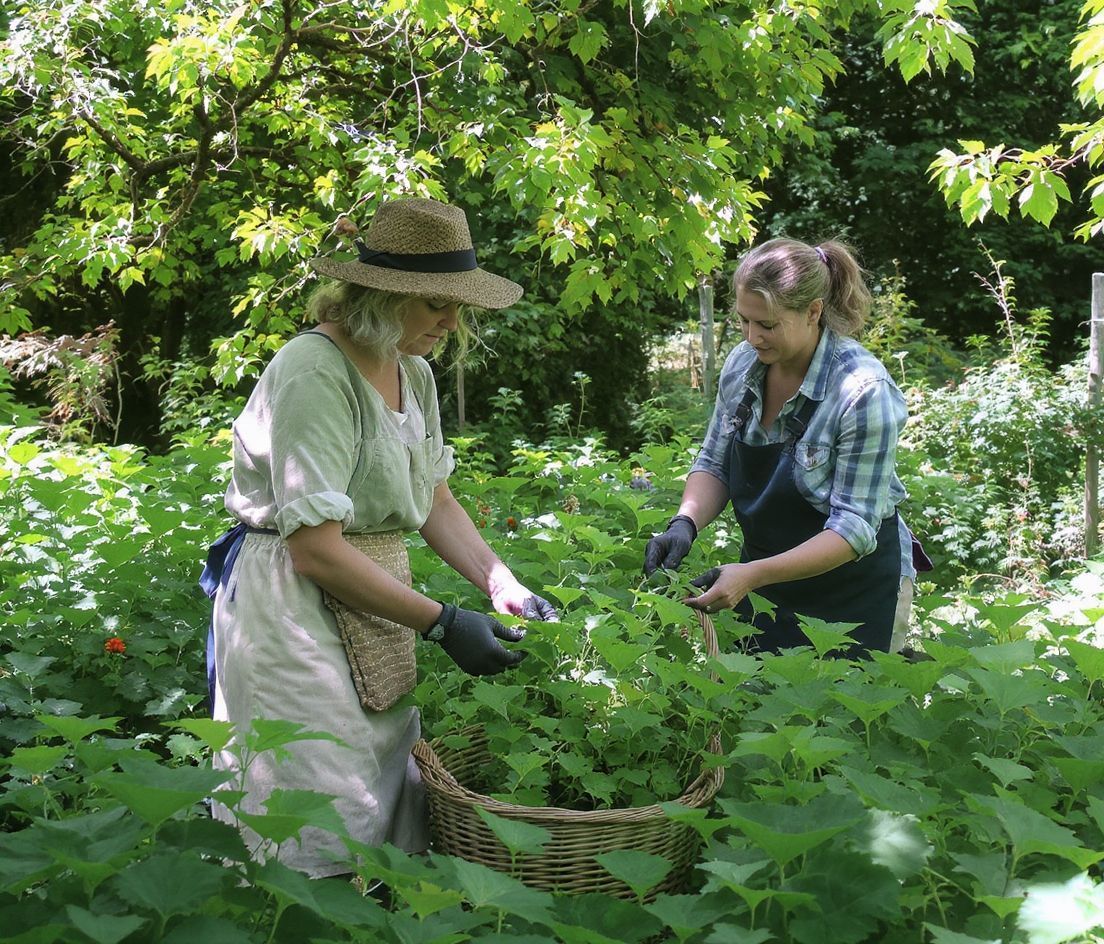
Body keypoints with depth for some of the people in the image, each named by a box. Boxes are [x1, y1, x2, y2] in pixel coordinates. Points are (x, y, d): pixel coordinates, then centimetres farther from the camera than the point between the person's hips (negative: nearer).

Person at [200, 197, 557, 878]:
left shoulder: (412, 373, 8)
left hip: (373, 605, 9)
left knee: (392, 811, 14)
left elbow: (434, 500, 13)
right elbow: (315, 549, -23)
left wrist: (503, 585, -2)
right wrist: (443, 623, -20)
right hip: (293, 609, -9)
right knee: (323, 835, -2)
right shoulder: (313, 375, -21)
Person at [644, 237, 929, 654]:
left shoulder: (864, 392, -25)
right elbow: (714, 464, 3)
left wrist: (753, 574, -34)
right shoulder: (742, 363, -7)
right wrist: (685, 523, -17)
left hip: (857, 592, -5)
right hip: (764, 578, 6)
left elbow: (854, 529, -25)